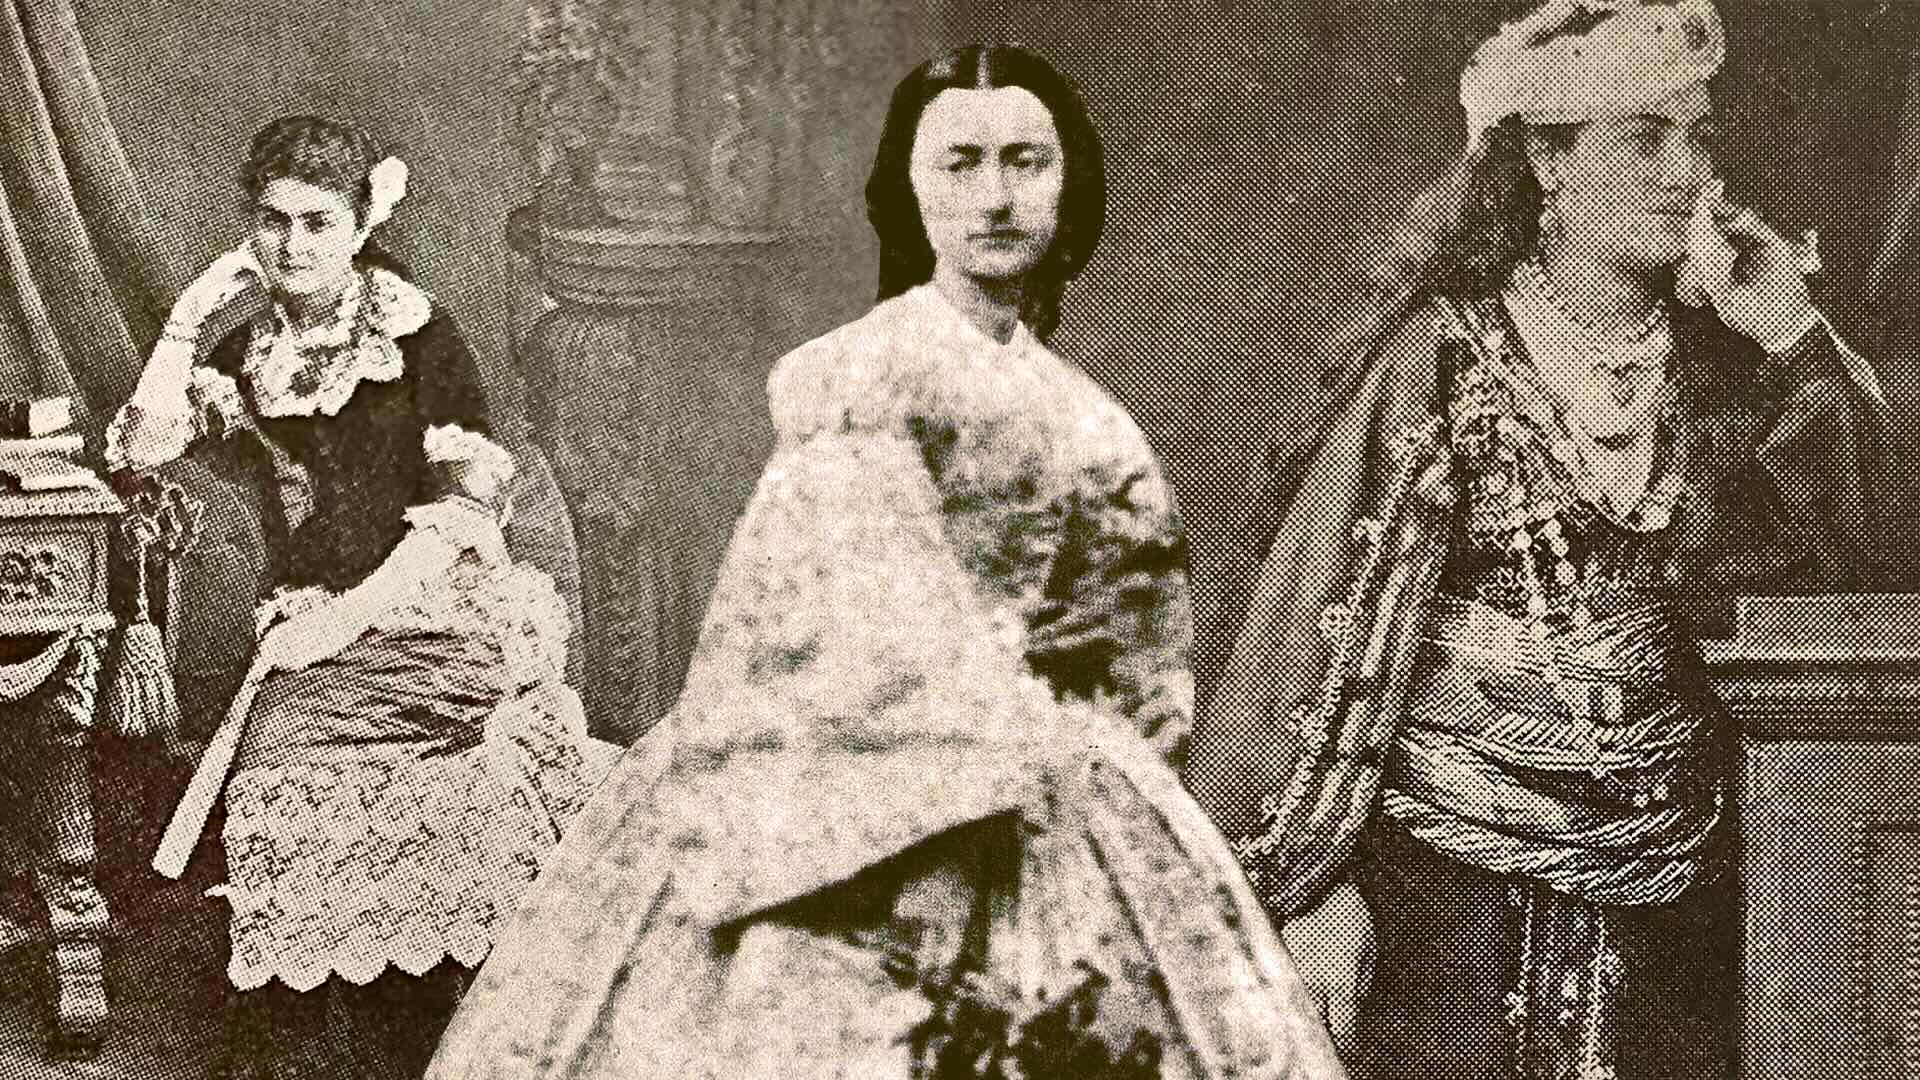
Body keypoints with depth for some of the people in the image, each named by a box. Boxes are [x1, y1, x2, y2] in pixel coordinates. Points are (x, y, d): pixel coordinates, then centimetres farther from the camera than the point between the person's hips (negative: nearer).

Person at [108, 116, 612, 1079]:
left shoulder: (418, 333, 1)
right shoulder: (243, 348, 13)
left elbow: (464, 505, -3)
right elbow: (140, 445, 6)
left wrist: (353, 611, -11)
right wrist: (187, 320, 4)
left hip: (435, 612, -3)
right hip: (310, 623, 3)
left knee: (464, 786, -27)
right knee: (287, 791, -24)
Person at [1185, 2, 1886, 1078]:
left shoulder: (1718, 370, 6)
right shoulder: (1441, 356, -6)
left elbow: (1830, 568, 0)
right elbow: (1324, 614, -7)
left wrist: (1793, 338, -7)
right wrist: (1313, 879, -11)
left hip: (1671, 876, 4)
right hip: (1458, 876, -4)